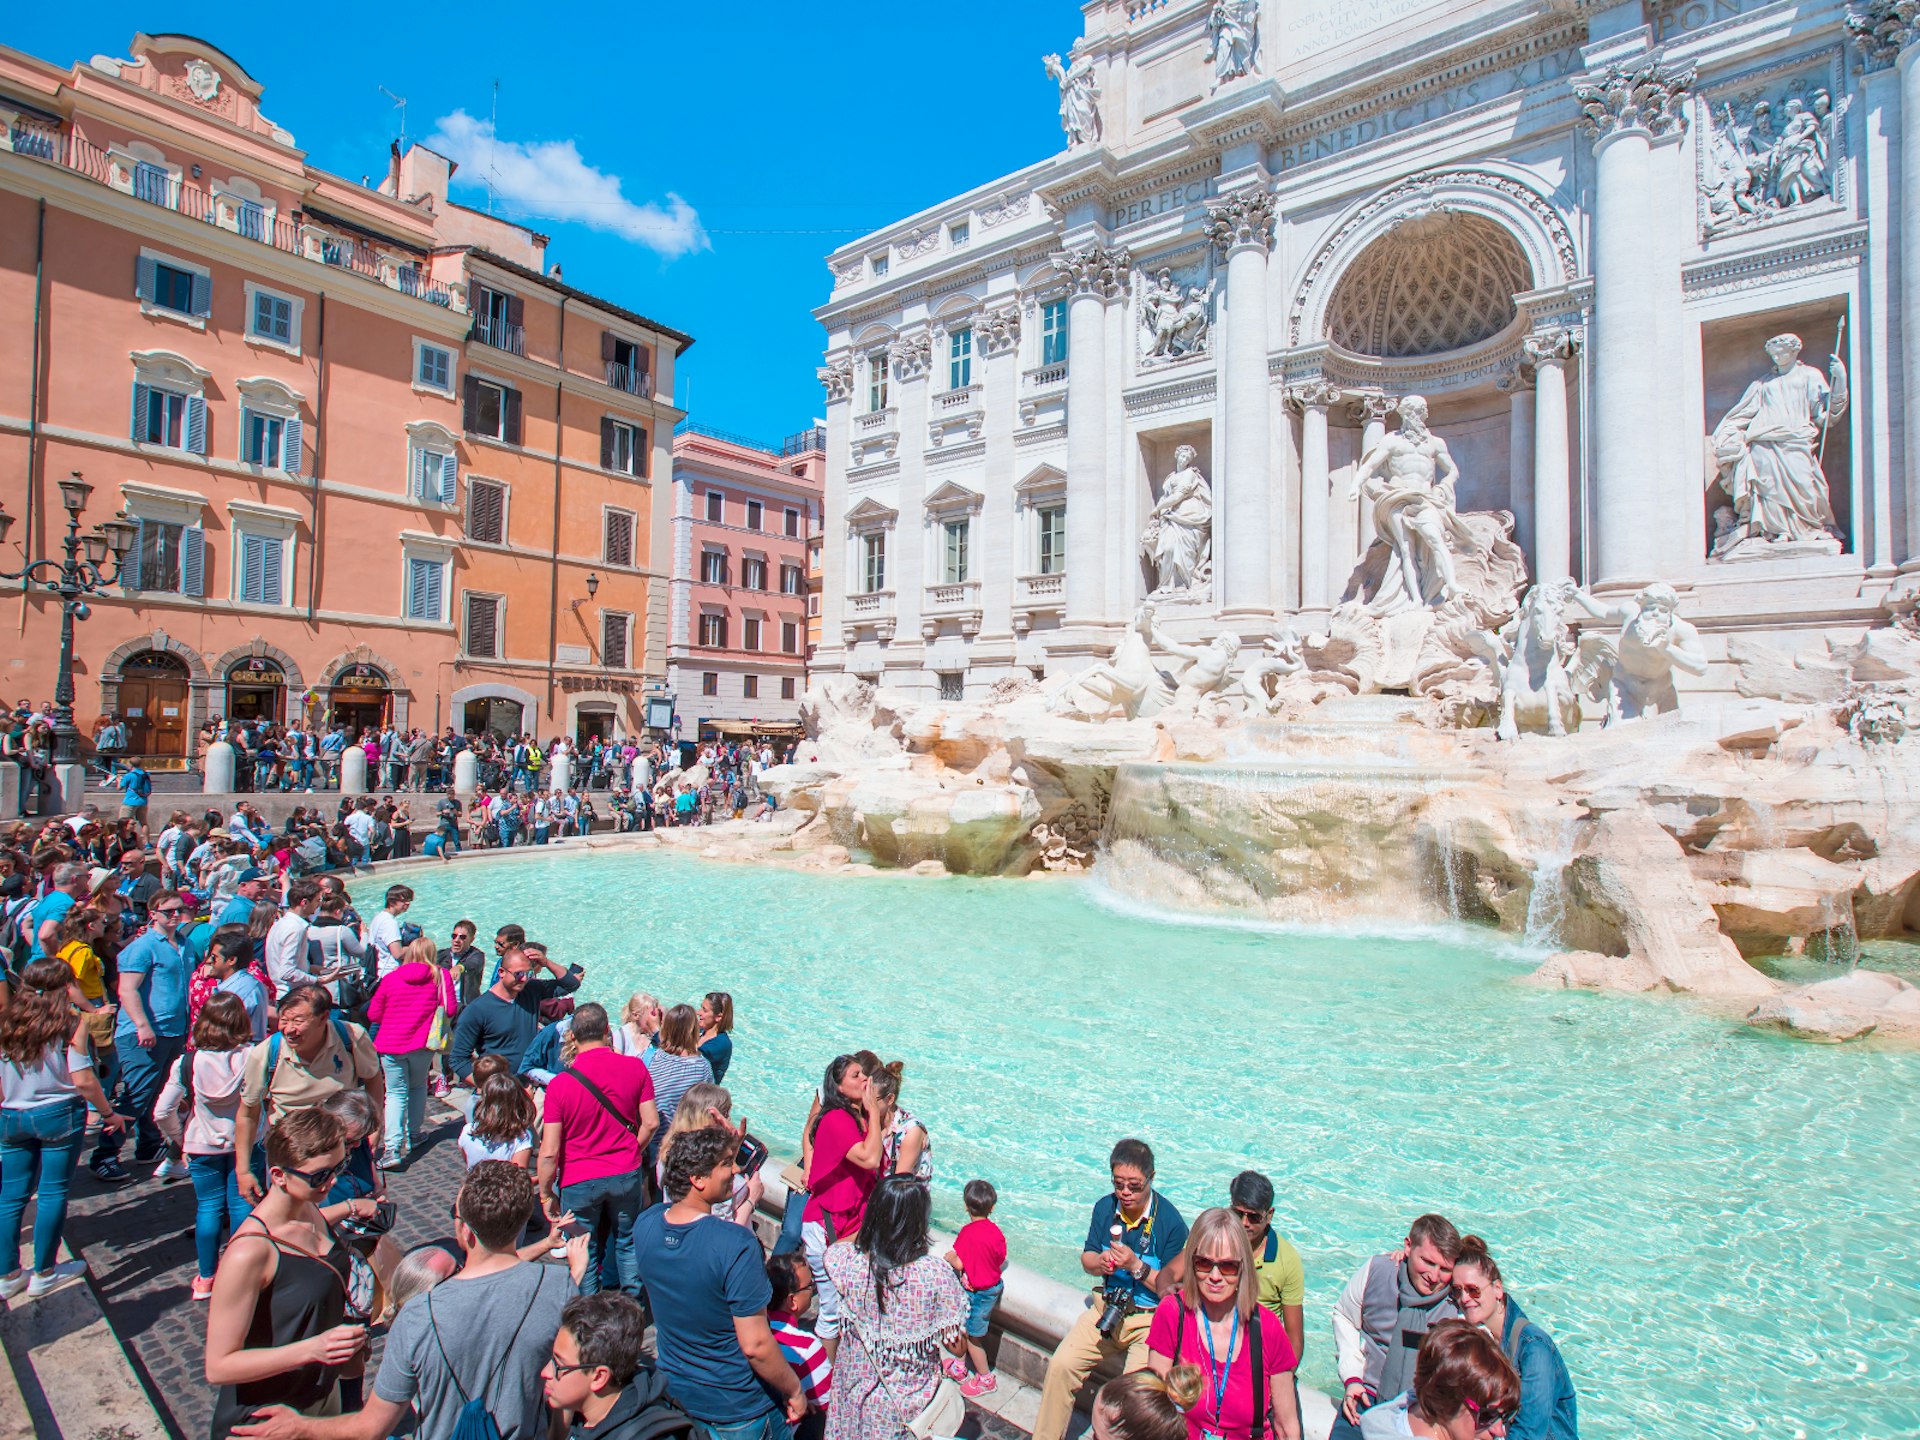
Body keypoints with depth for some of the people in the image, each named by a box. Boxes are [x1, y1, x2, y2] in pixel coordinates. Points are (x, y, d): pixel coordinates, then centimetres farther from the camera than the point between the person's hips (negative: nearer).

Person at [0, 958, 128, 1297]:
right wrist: (109, 1113, -1)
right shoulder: (71, 1024, -12)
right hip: (59, 1116, -4)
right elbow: (82, 1080, -14)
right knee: (53, 1193, 6)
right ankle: (44, 1274, 15)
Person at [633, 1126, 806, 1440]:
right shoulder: (736, 1244, -34)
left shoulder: (645, 1225, -15)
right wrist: (794, 1391, -11)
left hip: (673, 1392, 5)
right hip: (738, 1409, -5)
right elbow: (755, 1345, -27)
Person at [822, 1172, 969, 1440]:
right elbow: (958, 1347, -15)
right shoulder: (937, 1274, -28)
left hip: (856, 1395, 3)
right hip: (912, 1401, -2)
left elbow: (832, 1250, 4)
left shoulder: (847, 1261, -22)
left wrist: (874, 1225, 5)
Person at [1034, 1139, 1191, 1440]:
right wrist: (1100, 1262, -13)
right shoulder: (1104, 1208, -1)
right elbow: (1086, 1259, 9)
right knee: (1060, 1365, -10)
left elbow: (1171, 1288, -12)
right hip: (1107, 1307, 4)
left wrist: (1136, 1265, -25)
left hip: (1151, 1318, -4)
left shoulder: (1170, 1221, -15)